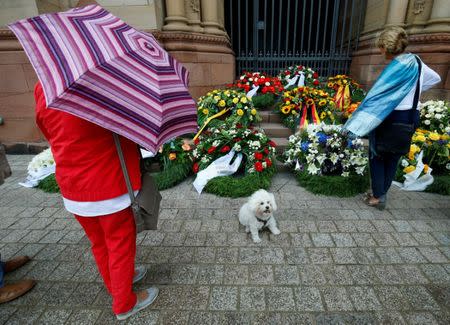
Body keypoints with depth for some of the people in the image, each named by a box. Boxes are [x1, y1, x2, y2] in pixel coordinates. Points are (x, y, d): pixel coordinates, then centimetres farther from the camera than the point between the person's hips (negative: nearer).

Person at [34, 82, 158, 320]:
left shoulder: (41, 90, -1)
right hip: (109, 187, -6)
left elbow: (52, 134, 11)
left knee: (99, 243, 24)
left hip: (71, 188, 7)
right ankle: (124, 304, 33)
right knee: (121, 246, 13)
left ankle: (116, 281, 49)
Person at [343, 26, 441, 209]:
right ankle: (382, 193, 27)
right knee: (393, 157, 15)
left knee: (377, 156, 5)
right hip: (411, 117, 8)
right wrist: (413, 91, 16)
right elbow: (435, 78, 28)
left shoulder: (398, 65, -17)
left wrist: (355, 124, -31)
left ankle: (378, 197, 10)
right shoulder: (416, 61, 9)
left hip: (391, 118, -8)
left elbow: (377, 95, -27)